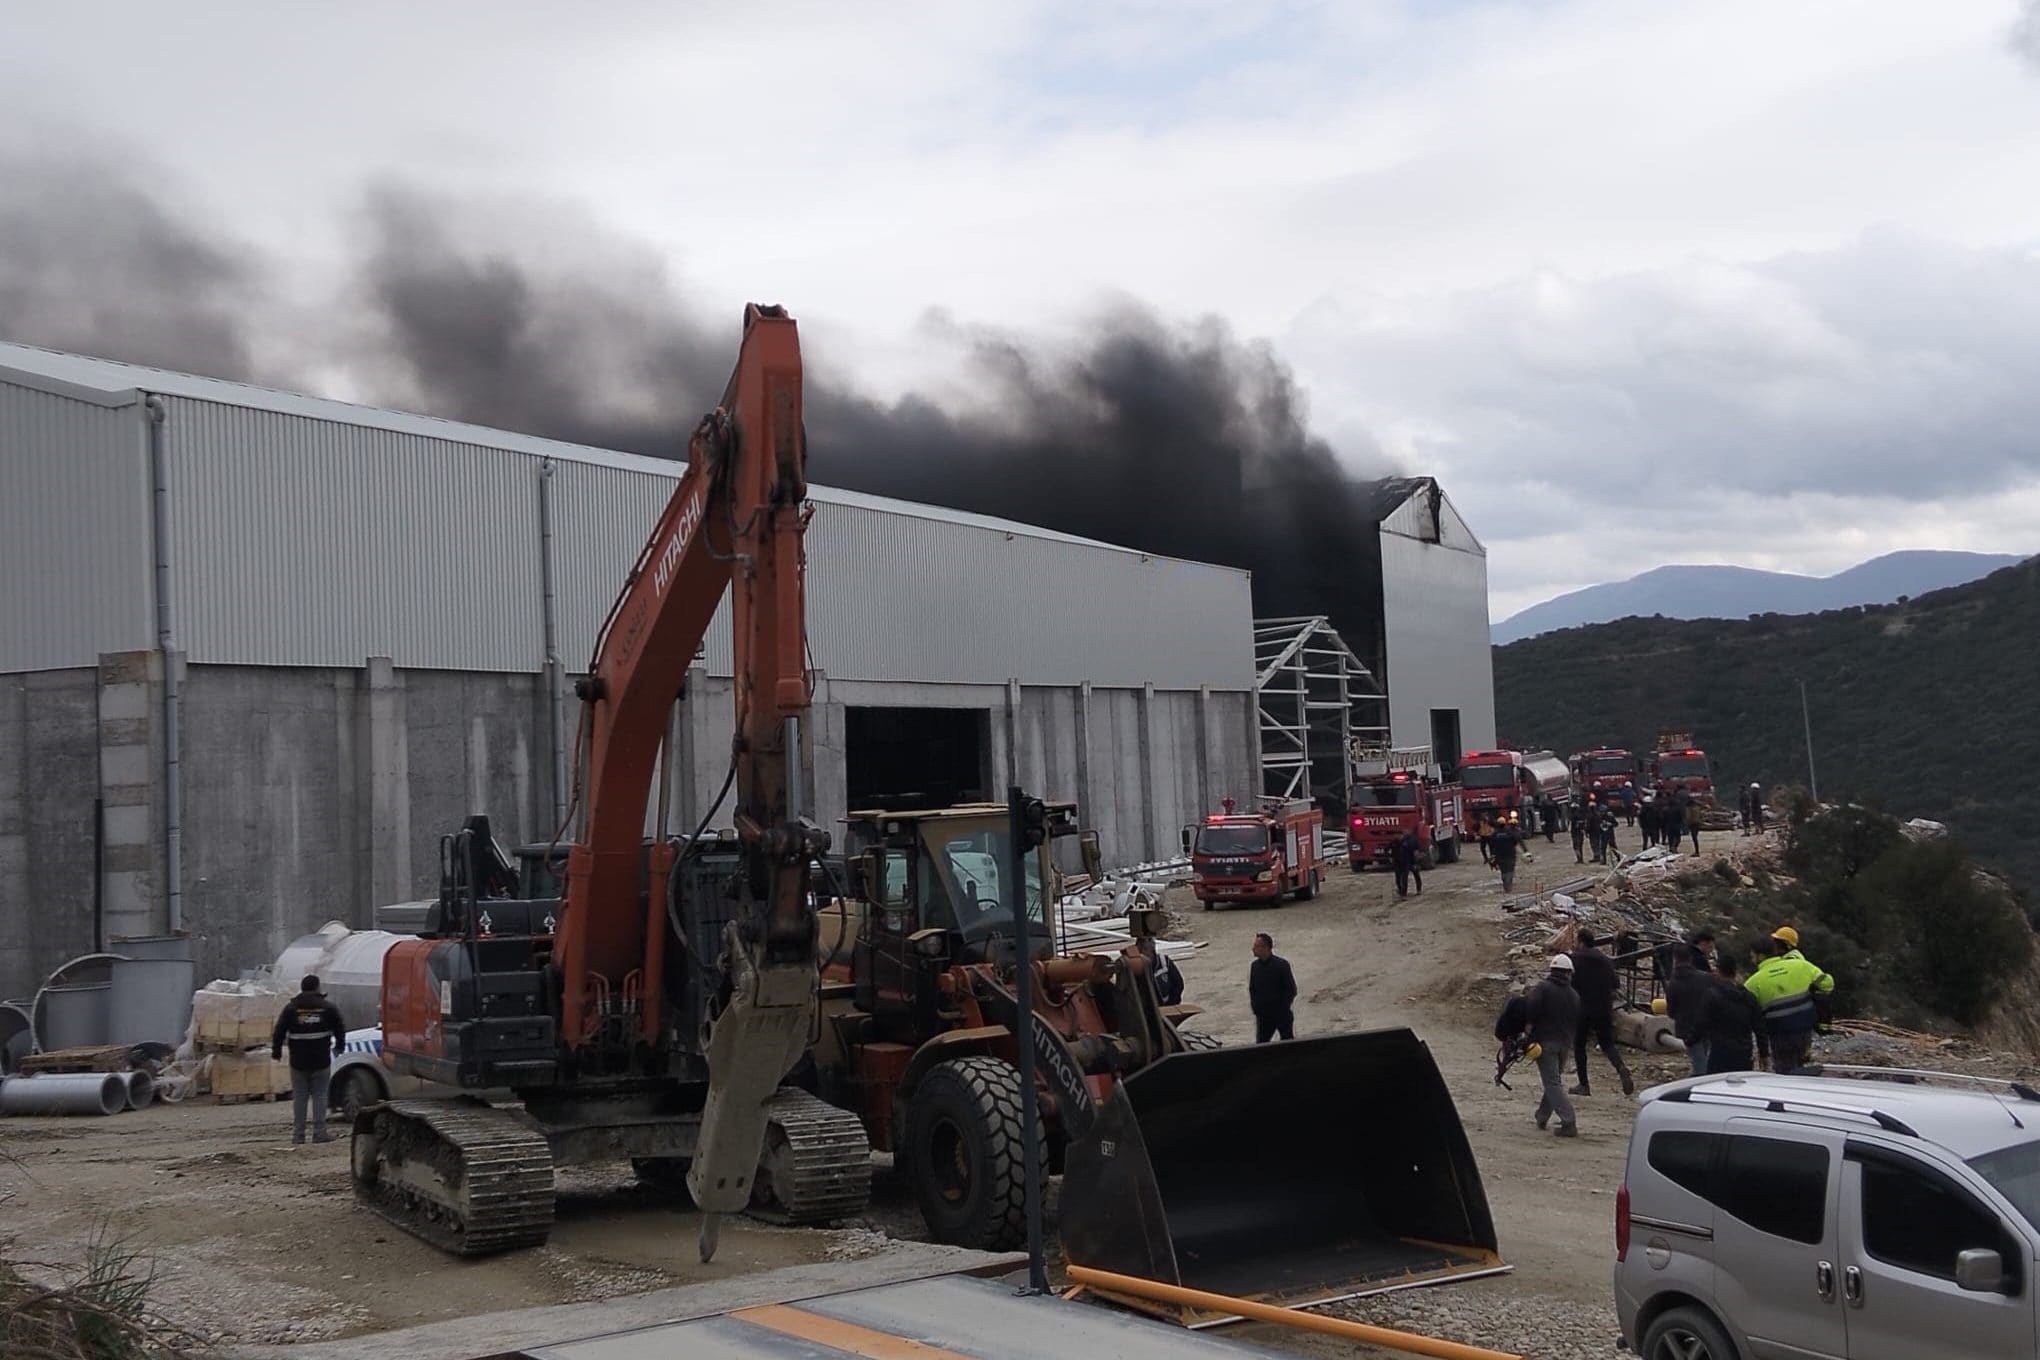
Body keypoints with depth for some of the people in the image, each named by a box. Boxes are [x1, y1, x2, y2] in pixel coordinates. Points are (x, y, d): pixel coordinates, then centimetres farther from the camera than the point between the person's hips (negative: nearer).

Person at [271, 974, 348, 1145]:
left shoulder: (291, 1008, 1)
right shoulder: (328, 1008, -1)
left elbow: (278, 1031, 1)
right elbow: (340, 1029, 7)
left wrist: (276, 1050, 15)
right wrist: (339, 1046, 25)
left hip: (298, 1061, 1)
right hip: (321, 1061, -1)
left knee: (299, 1097, 7)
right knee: (319, 1096, 3)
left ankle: (297, 1133, 7)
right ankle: (319, 1132, -1)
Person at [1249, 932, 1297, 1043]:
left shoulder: (1281, 964, -12)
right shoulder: (1254, 966, 2)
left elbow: (1291, 990, -8)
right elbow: (1251, 989, 12)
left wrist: (1283, 1008, -11)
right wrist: (1255, 1007, 3)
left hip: (1283, 1014, -4)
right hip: (1263, 1016, 4)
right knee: (1260, 1044, 5)